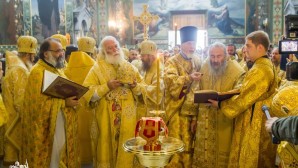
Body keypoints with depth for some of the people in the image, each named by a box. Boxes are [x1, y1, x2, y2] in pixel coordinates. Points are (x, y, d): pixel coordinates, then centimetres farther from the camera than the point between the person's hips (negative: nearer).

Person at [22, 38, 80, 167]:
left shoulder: (57, 69, 12)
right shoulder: (38, 72, -15)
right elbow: (39, 104, -22)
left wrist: (72, 98, 1)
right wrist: (64, 103, -23)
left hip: (62, 125, 8)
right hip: (47, 128, -8)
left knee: (63, 156, 16)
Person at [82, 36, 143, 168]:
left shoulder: (129, 67, 7)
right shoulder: (97, 69, -2)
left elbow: (141, 91, 7)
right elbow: (88, 93, -11)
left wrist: (135, 86, -13)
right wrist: (107, 86, -19)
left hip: (127, 118, 3)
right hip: (106, 119, -2)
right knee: (107, 149, 7)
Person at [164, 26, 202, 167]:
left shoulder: (197, 61, 11)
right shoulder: (172, 62, -4)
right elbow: (171, 82, -21)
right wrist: (188, 78, -32)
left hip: (194, 108, 5)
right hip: (178, 110, -5)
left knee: (191, 143, 12)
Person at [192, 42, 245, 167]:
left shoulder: (237, 71, -12)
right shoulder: (204, 68, 2)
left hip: (224, 122, -4)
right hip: (205, 120, 4)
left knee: (221, 155, 9)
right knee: (203, 153, 15)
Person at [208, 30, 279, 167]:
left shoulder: (261, 70, -22)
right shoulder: (264, 65, 12)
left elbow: (244, 99, -22)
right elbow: (246, 91, 12)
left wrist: (220, 104, -10)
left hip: (255, 126, -10)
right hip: (255, 122, 10)